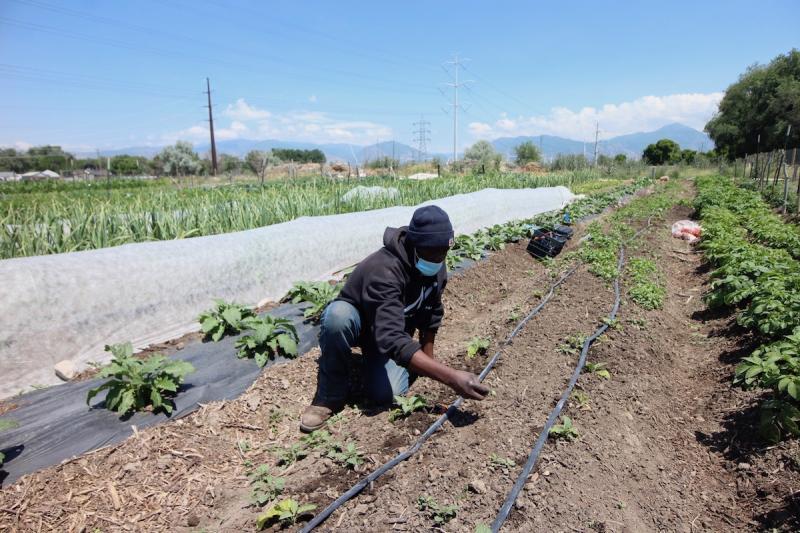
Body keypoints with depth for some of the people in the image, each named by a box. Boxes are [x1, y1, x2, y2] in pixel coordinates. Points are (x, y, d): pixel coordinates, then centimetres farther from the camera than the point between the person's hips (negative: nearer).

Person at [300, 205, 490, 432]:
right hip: (356, 321, -4)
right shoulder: (385, 270, -39)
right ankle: (330, 395, -18)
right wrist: (451, 377, -54)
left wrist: (428, 359, 1)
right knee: (338, 315, -40)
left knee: (387, 394, -22)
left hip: (394, 329, 4)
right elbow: (393, 341, -49)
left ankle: (371, 356, 13)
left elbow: (432, 313, 3)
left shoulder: (436, 268, -15)